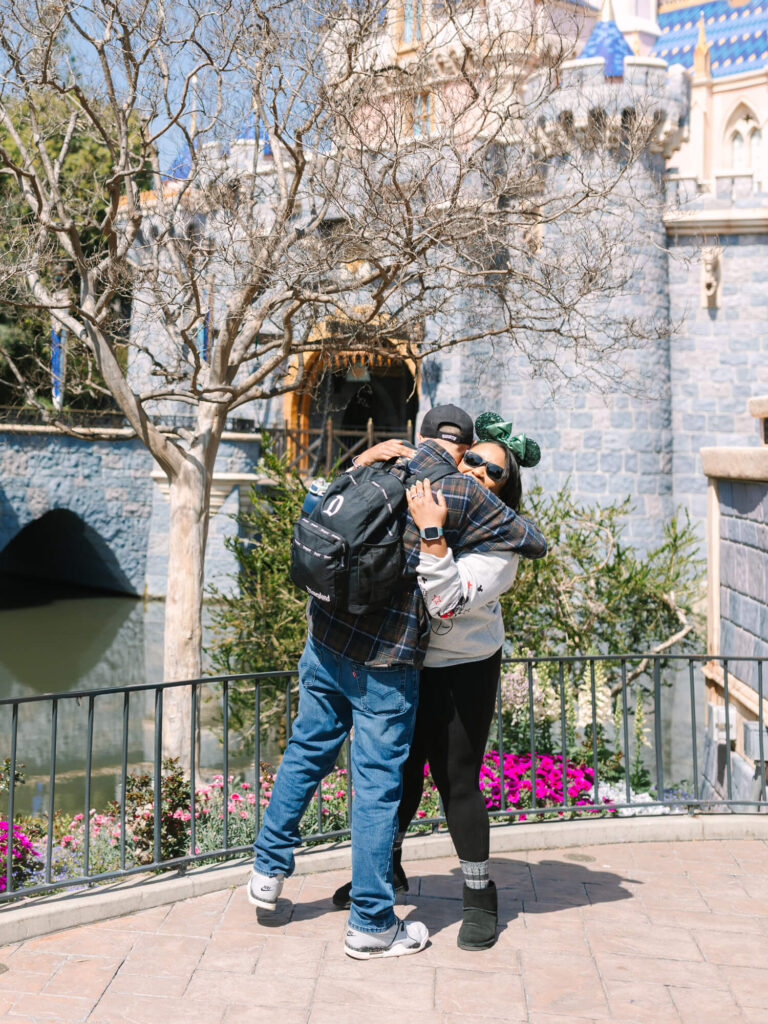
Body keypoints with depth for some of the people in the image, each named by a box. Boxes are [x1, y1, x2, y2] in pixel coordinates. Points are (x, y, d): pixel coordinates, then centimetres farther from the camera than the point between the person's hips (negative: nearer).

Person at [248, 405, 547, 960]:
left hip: (326, 636, 5)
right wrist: (508, 521, 24)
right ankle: (371, 923, 15)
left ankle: (270, 870, 32)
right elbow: (536, 543, 3)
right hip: (385, 662, -5)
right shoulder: (463, 493, -6)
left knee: (306, 752, 21)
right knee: (378, 784, 4)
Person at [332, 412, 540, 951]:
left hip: (462, 672, -4)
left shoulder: (499, 548, -18)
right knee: (400, 769, 15)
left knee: (456, 780, -1)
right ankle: (387, 869, 38)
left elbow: (447, 602, -33)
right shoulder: (423, 498, -5)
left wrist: (432, 534, -38)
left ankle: (481, 897, 19)